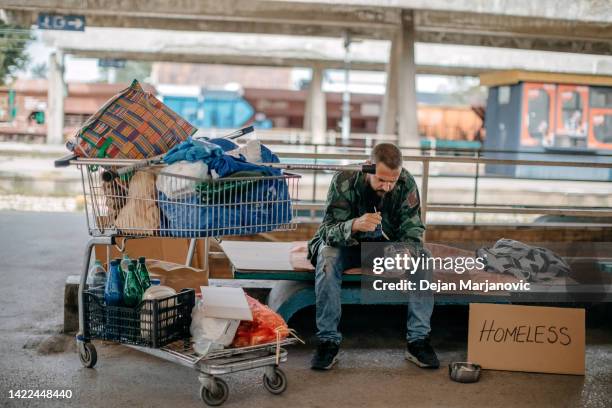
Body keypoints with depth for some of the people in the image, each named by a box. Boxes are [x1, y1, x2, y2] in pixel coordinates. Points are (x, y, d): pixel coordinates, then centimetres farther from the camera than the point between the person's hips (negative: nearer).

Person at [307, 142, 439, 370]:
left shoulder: (406, 184, -16)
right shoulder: (344, 182, -23)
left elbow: (412, 229, -12)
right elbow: (328, 232, -28)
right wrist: (355, 225, -50)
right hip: (346, 245, -2)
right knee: (327, 258, -35)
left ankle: (418, 341, -17)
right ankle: (328, 341, -26)